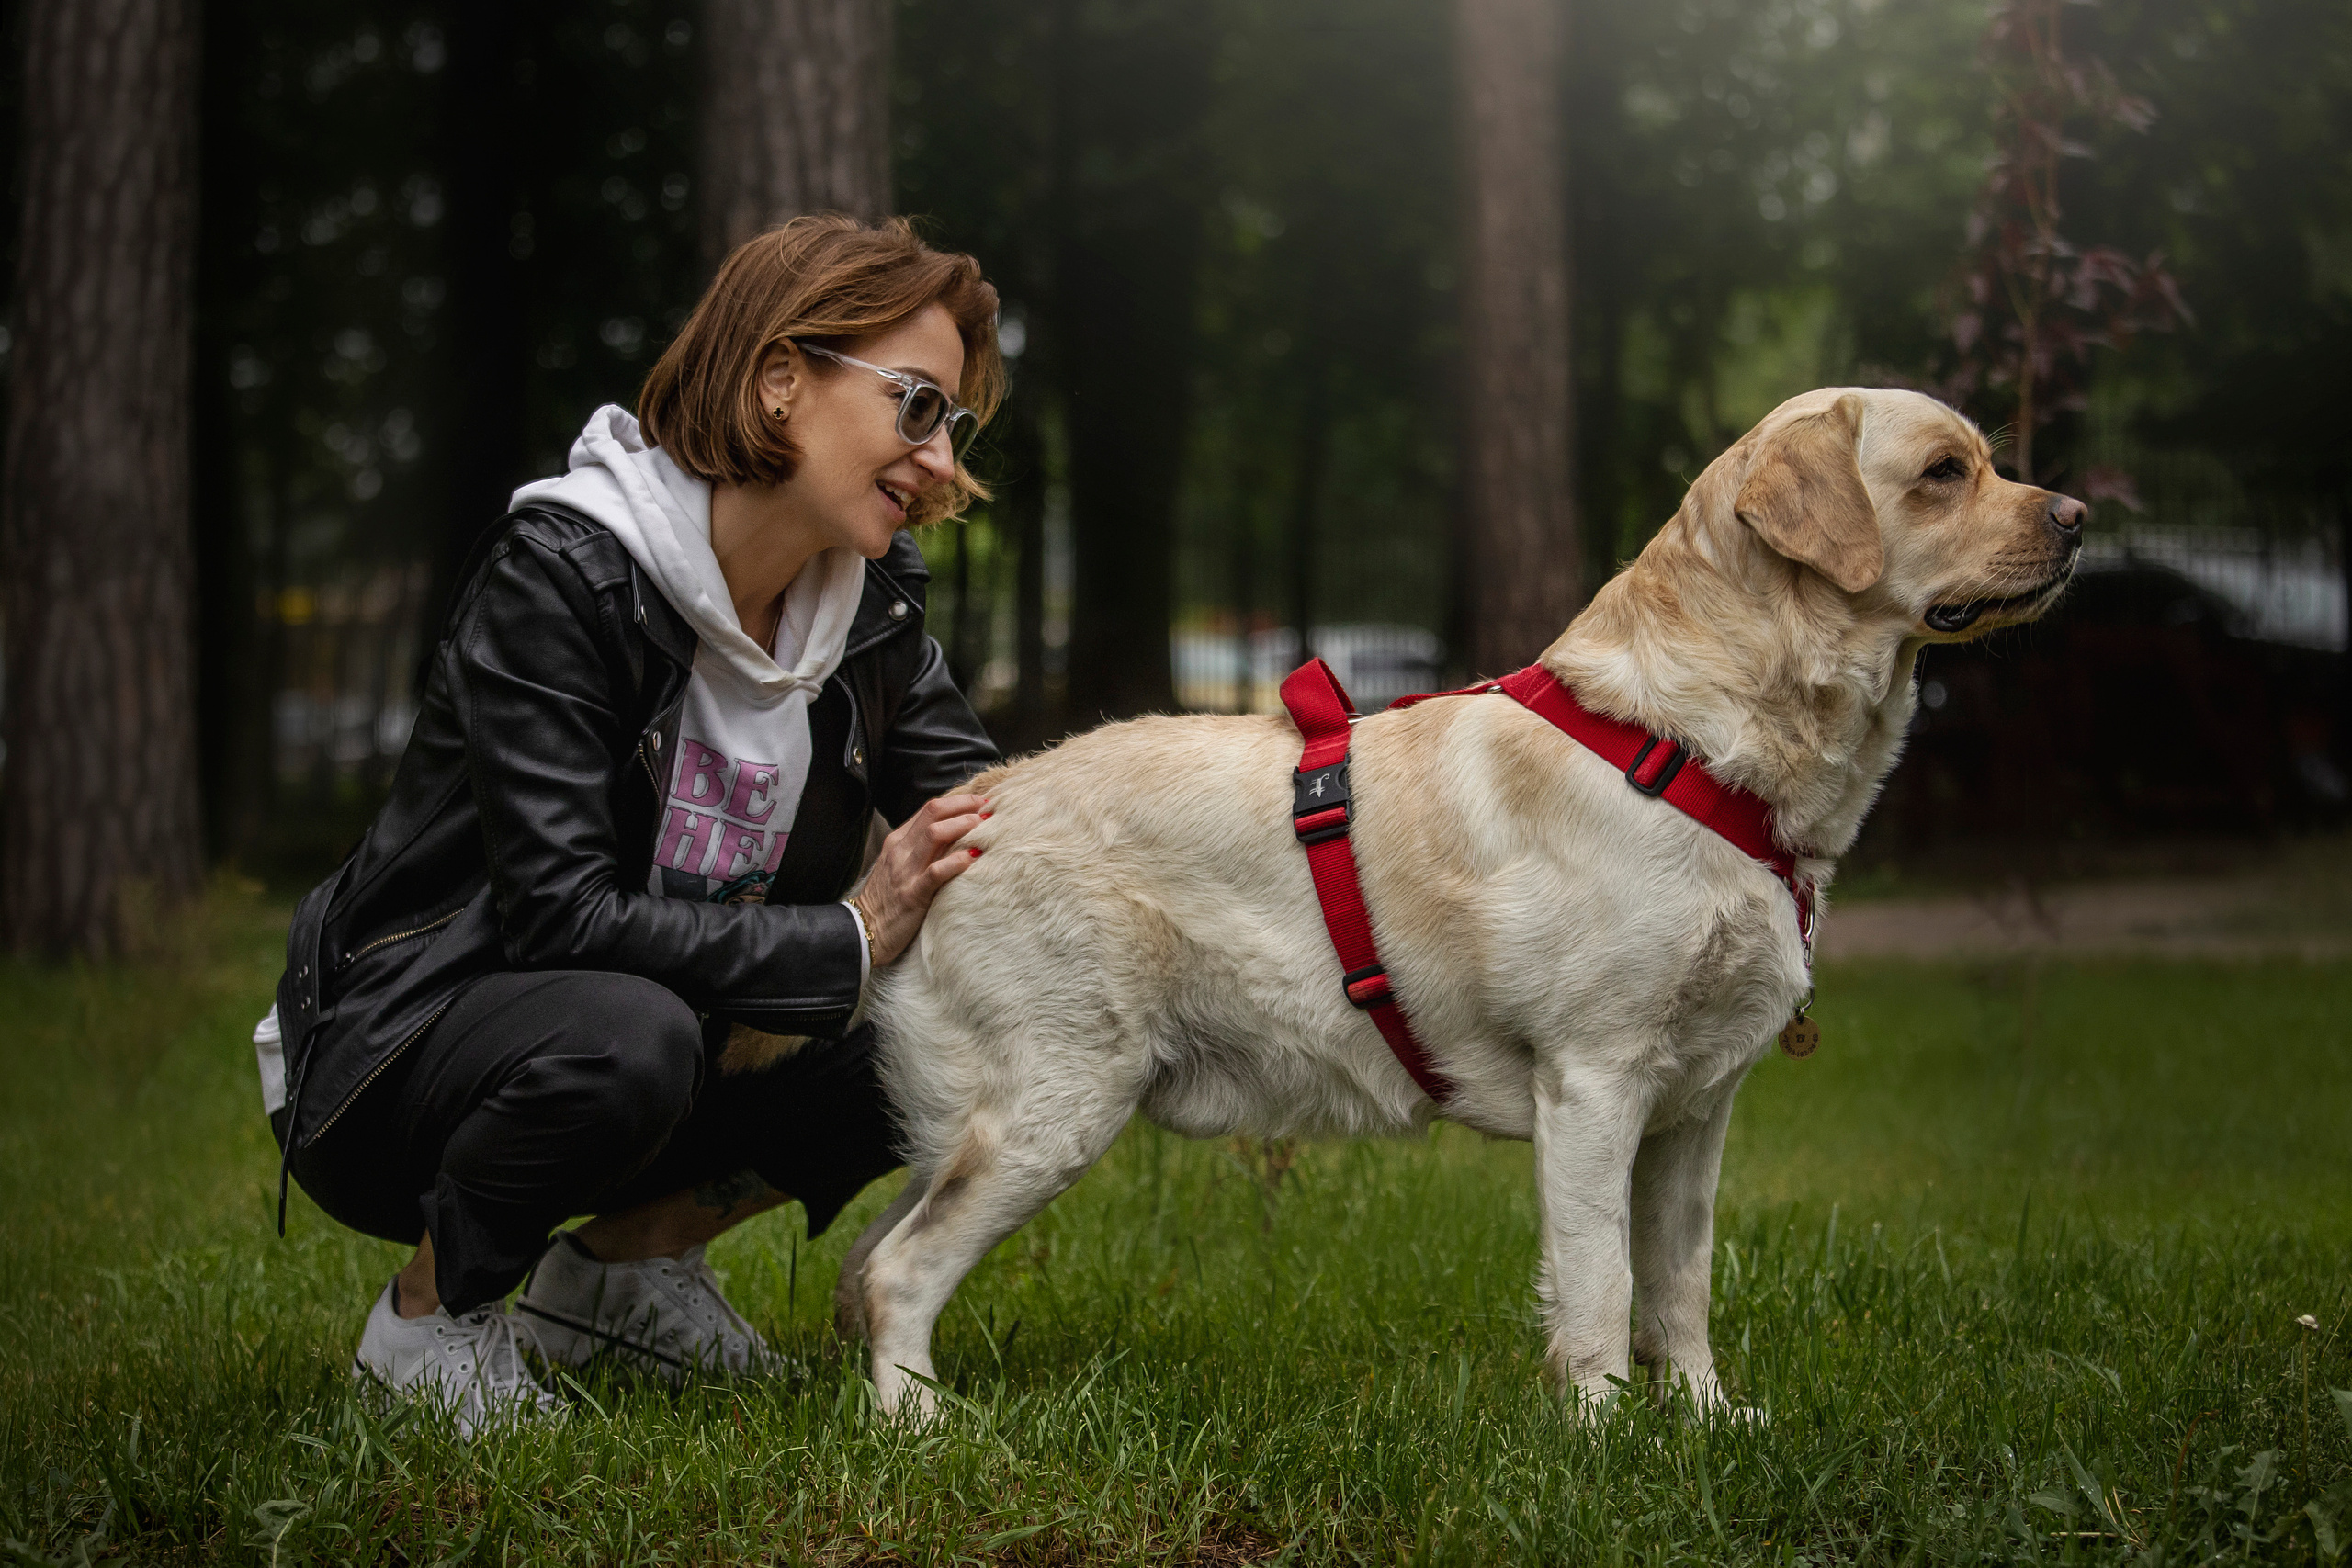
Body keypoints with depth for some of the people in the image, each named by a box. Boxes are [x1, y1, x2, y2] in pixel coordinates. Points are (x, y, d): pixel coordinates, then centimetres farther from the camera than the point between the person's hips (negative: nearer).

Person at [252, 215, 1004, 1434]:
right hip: (393, 1058, -7)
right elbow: (560, 910, -28)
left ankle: (624, 1257, 6)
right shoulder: (561, 573, -23)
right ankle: (427, 1316, -9)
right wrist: (849, 939, -30)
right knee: (623, 1032, -39)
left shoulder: (867, 604, -1)